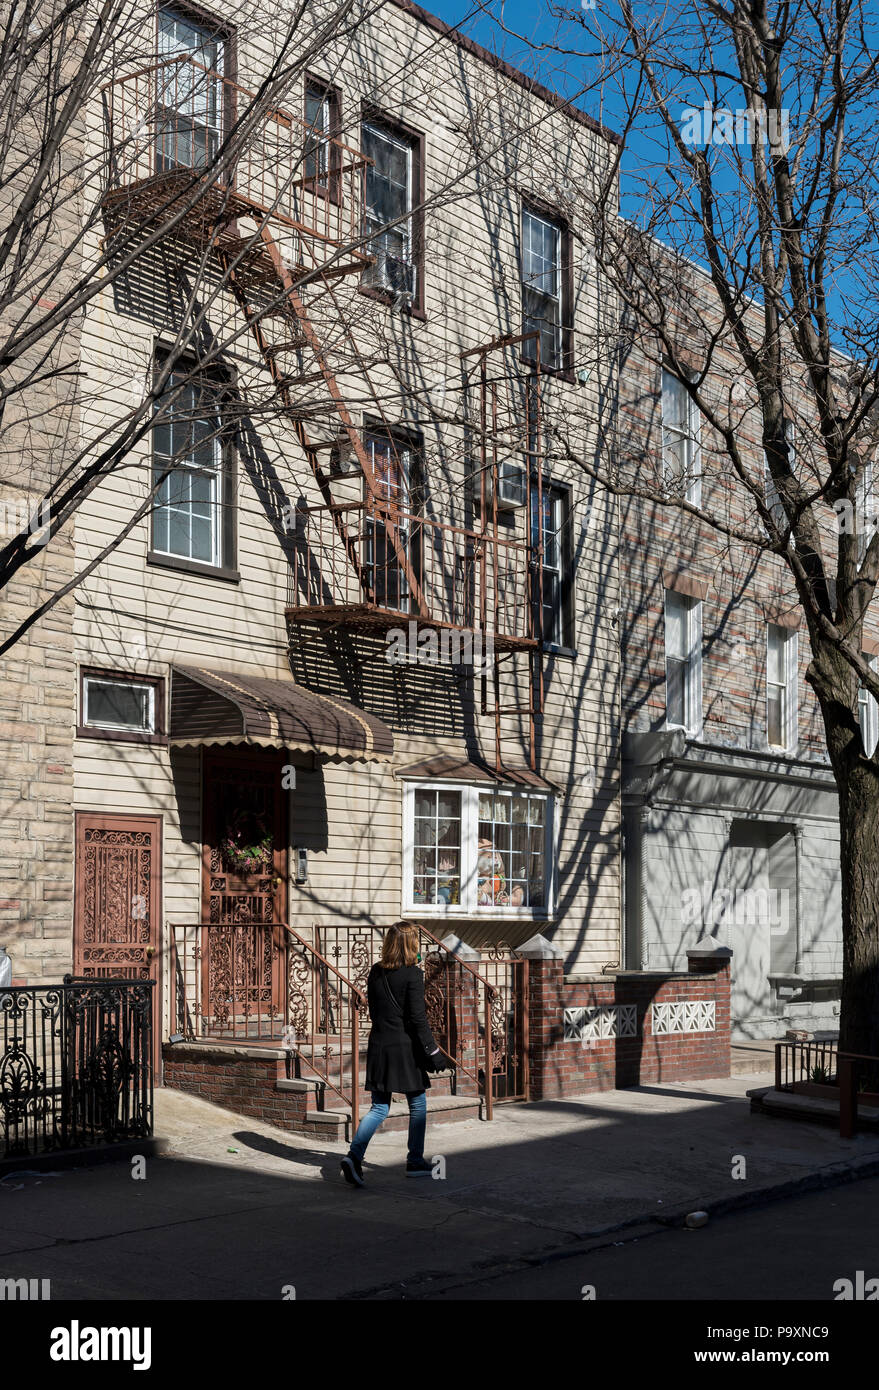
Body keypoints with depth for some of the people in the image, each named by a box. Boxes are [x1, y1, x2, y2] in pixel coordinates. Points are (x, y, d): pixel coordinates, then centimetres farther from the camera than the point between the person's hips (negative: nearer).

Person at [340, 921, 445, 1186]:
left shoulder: (375, 972, 6)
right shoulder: (412, 974, -12)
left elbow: (373, 1010, 12)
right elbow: (418, 1018, -14)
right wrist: (433, 1052, -10)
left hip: (378, 1045, 5)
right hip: (405, 1047, -5)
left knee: (379, 1107, 8)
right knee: (418, 1104, 12)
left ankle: (354, 1155, -10)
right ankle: (415, 1162, 19)